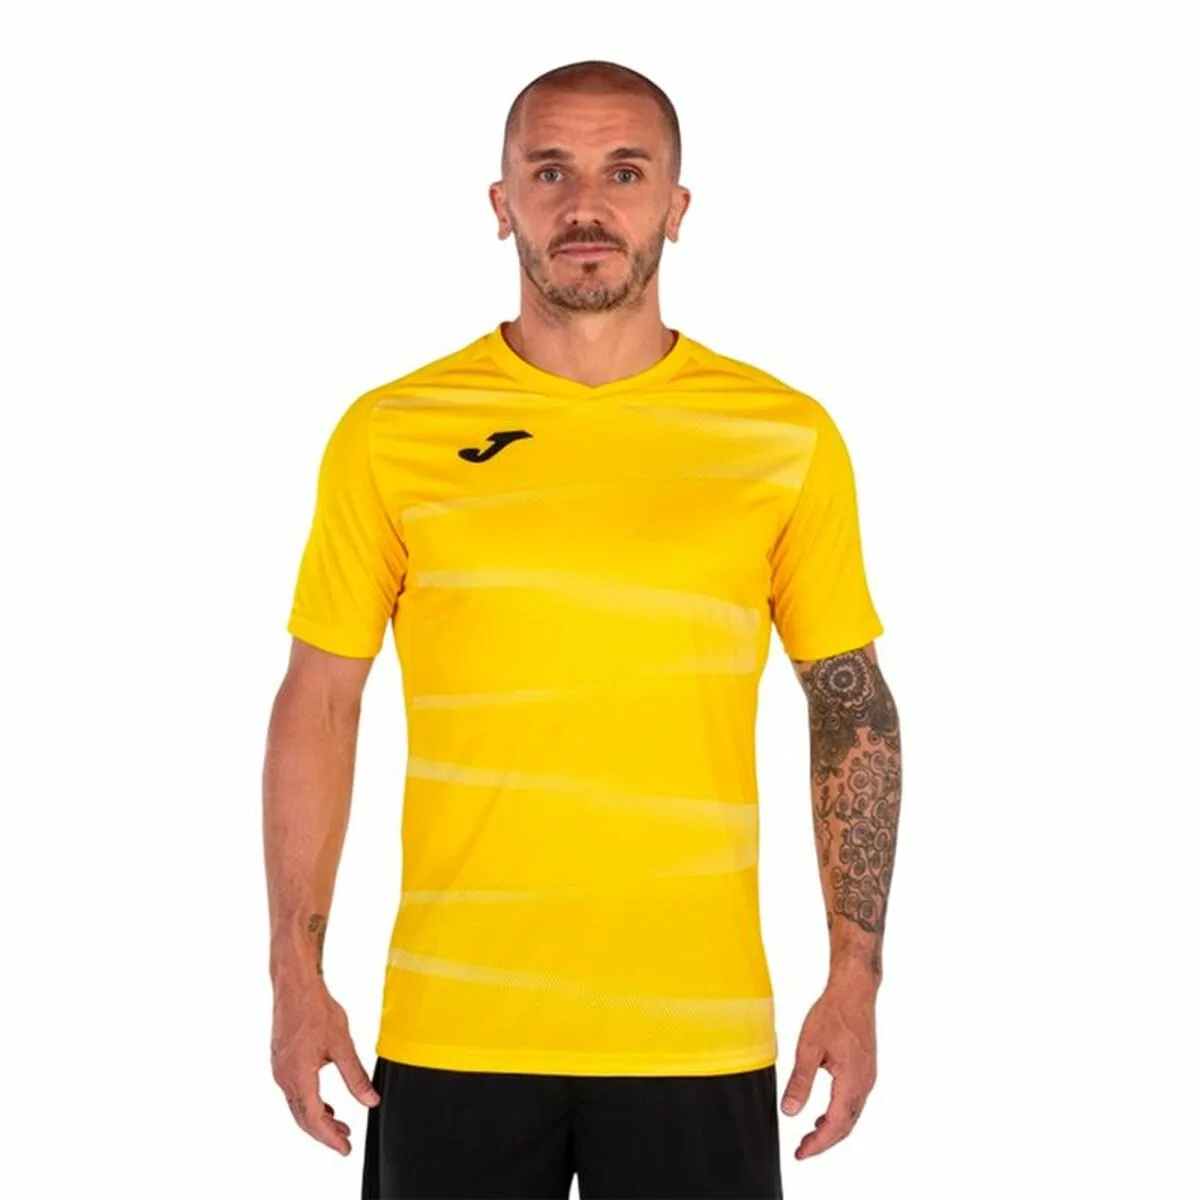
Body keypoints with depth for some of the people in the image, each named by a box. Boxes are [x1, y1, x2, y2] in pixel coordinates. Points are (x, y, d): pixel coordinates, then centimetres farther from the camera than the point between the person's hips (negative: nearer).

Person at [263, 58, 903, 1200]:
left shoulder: (789, 439, 2)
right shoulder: (386, 434, 1)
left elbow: (853, 707, 7)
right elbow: (319, 705, 5)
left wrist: (856, 976, 2)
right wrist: (296, 976, 1)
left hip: (698, 1032, 0)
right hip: (451, 1027, 0)